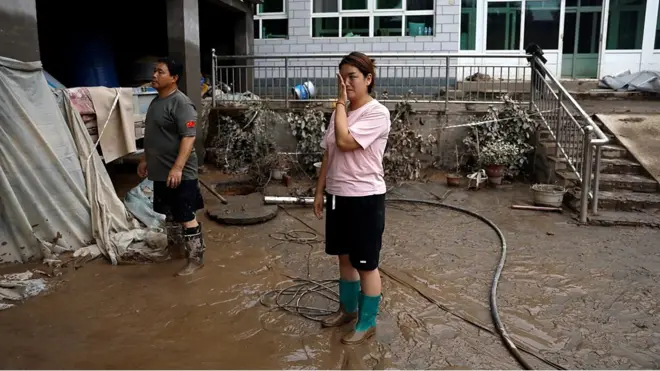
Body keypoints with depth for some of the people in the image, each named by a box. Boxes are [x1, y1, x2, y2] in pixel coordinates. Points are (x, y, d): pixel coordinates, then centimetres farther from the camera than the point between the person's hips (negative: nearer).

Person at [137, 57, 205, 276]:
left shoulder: (181, 103, -17)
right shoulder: (157, 101, 13)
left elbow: (189, 137, -24)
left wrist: (178, 168, -29)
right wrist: (145, 160, 24)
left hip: (179, 173, -9)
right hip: (160, 171, 10)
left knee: (186, 217, -2)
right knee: (169, 214, 21)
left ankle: (196, 259, 8)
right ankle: (175, 249, 37)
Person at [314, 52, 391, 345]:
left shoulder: (377, 113, -15)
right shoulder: (340, 111, 9)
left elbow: (344, 142, -26)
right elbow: (329, 154, 12)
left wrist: (341, 103, -16)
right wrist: (320, 191, 12)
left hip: (365, 198, -8)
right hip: (338, 196, 8)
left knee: (365, 263, 6)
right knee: (344, 257, 21)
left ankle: (367, 322, 23)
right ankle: (348, 309, 40)